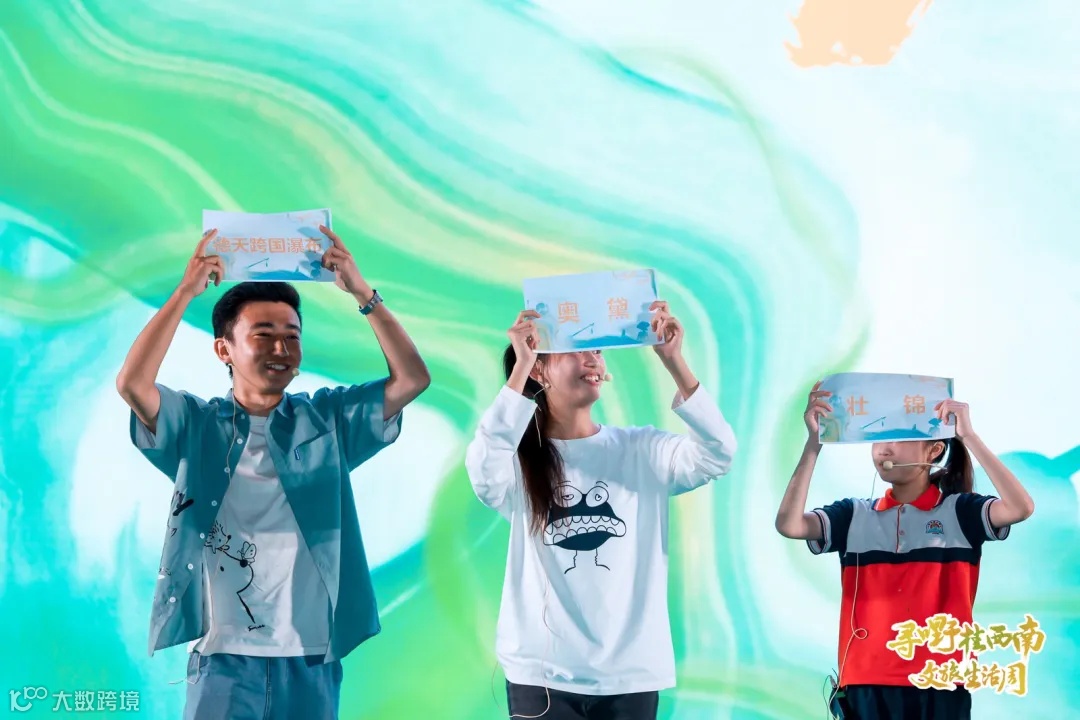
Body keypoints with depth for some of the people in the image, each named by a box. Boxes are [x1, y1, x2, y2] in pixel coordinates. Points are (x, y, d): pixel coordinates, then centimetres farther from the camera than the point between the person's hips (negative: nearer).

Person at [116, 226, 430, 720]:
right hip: (224, 661, -2)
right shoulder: (197, 425, 2)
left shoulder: (327, 420, 7)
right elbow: (132, 384, -16)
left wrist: (360, 291, -10)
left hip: (312, 662, 2)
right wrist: (186, 292, -17)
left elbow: (413, 378, -4)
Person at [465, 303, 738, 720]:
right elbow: (484, 471, -23)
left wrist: (673, 361, -19)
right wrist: (519, 369, -25)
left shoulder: (641, 451, 4)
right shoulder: (520, 458, -1)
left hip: (630, 673, 2)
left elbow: (718, 455, -11)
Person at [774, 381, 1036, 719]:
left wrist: (968, 436, -14)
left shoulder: (959, 511, 4)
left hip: (940, 685, -2)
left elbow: (1021, 508, -14)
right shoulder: (854, 516, 10)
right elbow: (789, 524, -6)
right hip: (868, 684, 2)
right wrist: (815, 441, -9)